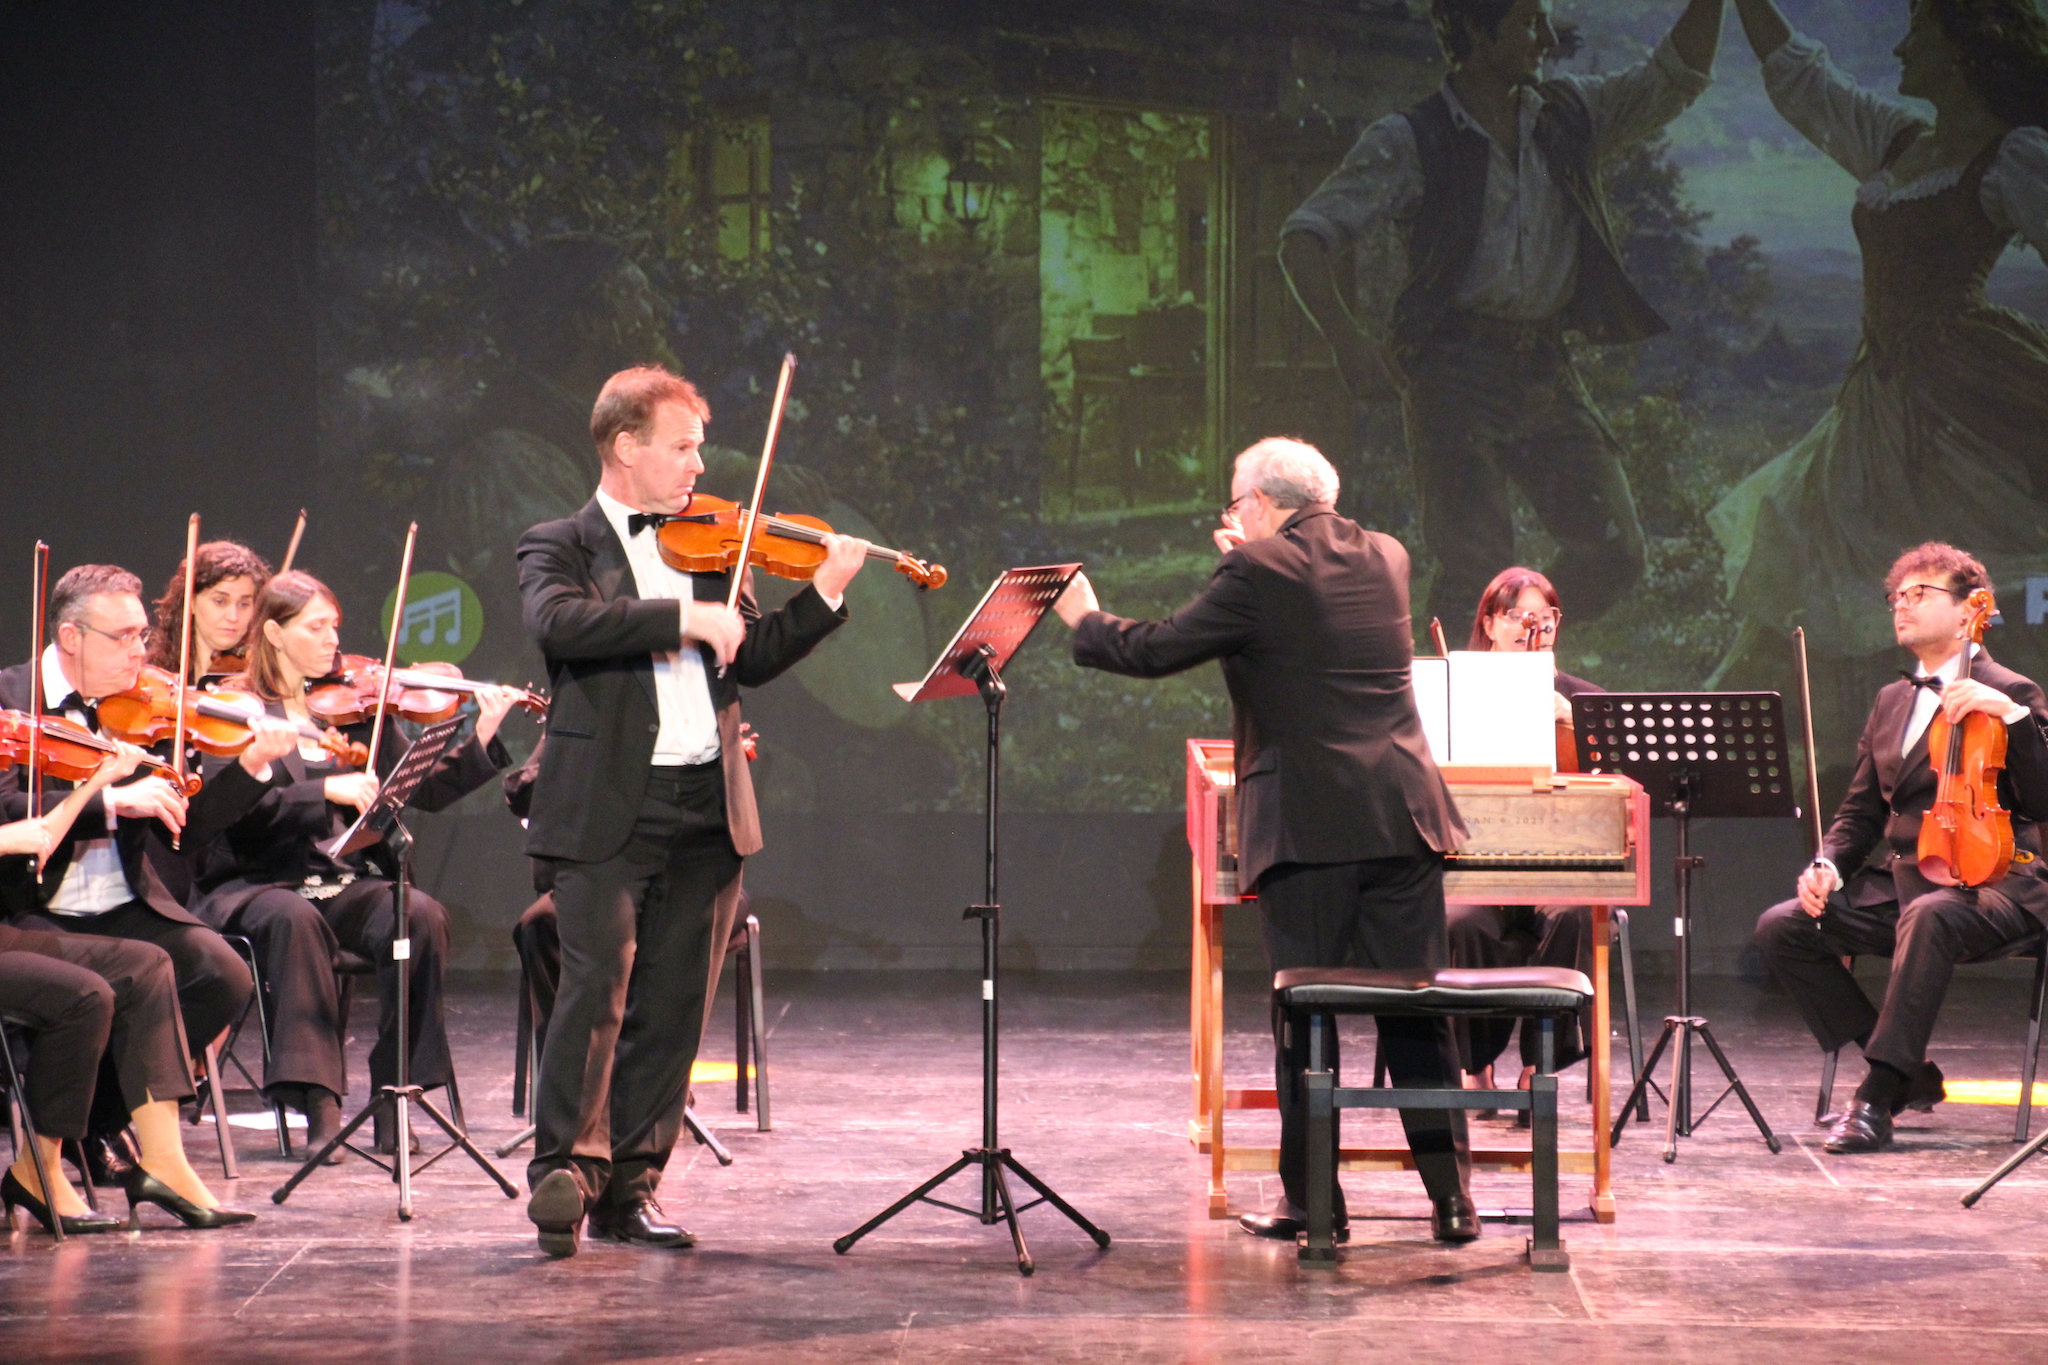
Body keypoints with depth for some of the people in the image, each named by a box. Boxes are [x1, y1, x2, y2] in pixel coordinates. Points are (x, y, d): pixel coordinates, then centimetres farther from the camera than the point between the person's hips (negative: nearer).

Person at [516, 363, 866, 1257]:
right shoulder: (560, 546, 3)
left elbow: (751, 659, 15)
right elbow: (558, 621, -19)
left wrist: (825, 594, 3)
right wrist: (684, 616, -23)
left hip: (705, 811, 5)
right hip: (608, 807, -5)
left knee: (672, 1007, 5)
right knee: (598, 986, -14)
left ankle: (628, 1185, 12)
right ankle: (565, 1167, -7)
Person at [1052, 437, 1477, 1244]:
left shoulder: (1259, 574, -8)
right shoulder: (1385, 558, 10)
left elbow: (1156, 650, -2)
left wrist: (1085, 622, 16)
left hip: (1307, 825, -5)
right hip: (1400, 815, 5)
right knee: (1416, 1011, 7)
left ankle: (1311, 1199, 6)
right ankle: (1451, 1195, 6)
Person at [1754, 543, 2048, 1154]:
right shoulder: (1892, 702, 20)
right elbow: (1861, 811, 21)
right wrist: (1828, 864, 1)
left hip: (1989, 883, -7)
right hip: (1897, 883, 7)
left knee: (1928, 916, -41)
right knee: (1780, 927, -13)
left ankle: (1877, 1099, -35)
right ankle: (1908, 1073, -5)